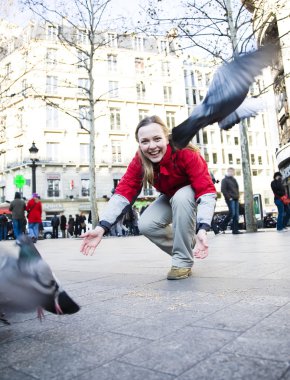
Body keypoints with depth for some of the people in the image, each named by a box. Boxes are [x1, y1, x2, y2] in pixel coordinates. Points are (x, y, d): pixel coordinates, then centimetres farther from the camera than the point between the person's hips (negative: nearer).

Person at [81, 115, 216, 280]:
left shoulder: (186, 153, -35)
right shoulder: (139, 161, -22)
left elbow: (207, 191, -39)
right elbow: (123, 192, -27)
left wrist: (202, 229, -53)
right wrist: (101, 227, -39)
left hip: (193, 194, -4)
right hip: (170, 197, 4)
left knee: (181, 198, -37)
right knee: (146, 225, -19)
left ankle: (183, 260, -21)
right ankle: (188, 246, 5)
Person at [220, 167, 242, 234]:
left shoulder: (234, 179, 22)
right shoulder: (225, 180, -1)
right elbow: (223, 190, -11)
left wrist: (237, 196, 13)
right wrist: (229, 197, -15)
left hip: (236, 199, 8)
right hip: (230, 199, -8)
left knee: (236, 215, 3)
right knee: (232, 213, -16)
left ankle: (235, 229, 6)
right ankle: (223, 226, -1)